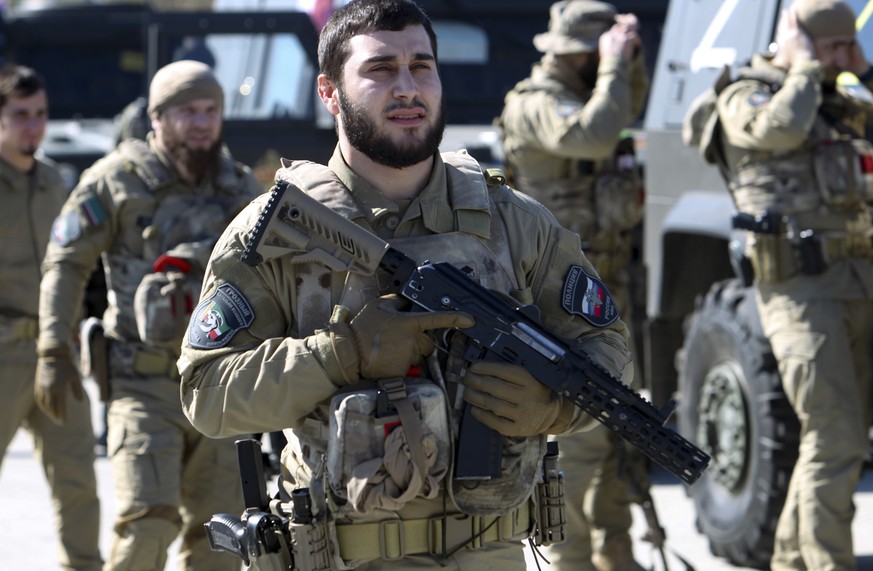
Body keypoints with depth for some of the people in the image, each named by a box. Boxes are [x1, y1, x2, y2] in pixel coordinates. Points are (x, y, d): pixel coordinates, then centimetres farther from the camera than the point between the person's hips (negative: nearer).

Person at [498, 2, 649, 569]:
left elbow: (629, 108, 34)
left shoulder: (578, 95, 14)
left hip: (607, 281, 10)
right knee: (581, 429, -11)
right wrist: (614, 64, -24)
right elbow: (594, 136, -34)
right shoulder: (534, 105, -15)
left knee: (616, 422, 15)